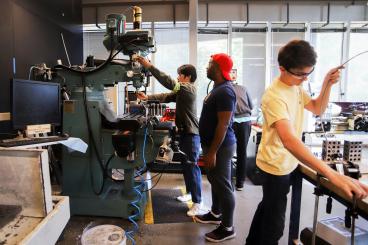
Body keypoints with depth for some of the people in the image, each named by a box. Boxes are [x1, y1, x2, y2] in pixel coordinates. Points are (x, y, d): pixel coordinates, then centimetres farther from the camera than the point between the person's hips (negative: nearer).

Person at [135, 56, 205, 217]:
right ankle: (190, 193, 31)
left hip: (191, 133, -10)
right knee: (185, 164, 16)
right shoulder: (181, 91, 19)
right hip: (184, 132, 10)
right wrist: (147, 97, 7)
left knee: (191, 166, -8)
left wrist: (149, 66, -24)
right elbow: (166, 96, 16)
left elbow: (168, 82, -24)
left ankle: (198, 203, -1)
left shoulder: (190, 88, -13)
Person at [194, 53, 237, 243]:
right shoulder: (218, 88, 12)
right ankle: (215, 214, 39)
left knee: (223, 186, 2)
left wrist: (213, 151, -23)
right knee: (215, 181, 21)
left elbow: (223, 124, -25)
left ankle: (227, 228, 17)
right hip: (213, 143, 10)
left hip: (220, 146, -10)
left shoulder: (225, 91, -20)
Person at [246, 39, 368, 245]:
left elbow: (318, 109, 10)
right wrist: (333, 175, -47)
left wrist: (328, 84, -8)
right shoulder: (275, 96, -29)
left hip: (288, 163, 9)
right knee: (274, 222, 7)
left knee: (268, 207, 26)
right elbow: (289, 141, -41)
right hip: (276, 166, -9)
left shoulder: (296, 86, 0)